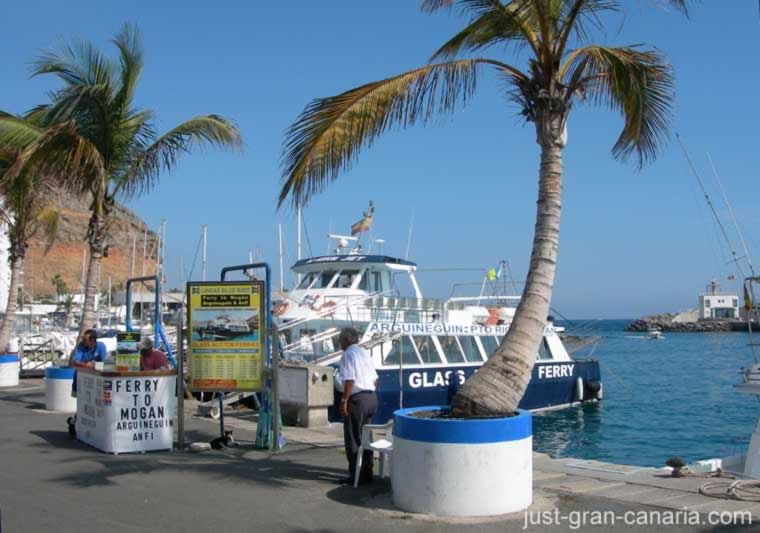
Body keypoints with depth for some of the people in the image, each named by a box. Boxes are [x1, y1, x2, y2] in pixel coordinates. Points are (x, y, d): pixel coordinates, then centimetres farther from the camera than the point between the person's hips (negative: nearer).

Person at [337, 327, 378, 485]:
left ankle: (356, 475, 1)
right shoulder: (365, 353, 16)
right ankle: (367, 473, 22)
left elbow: (350, 380, -19)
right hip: (372, 397, 9)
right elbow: (375, 379, 17)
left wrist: (344, 401, -17)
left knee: (353, 438, -1)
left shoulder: (348, 355, -10)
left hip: (357, 399, -9)